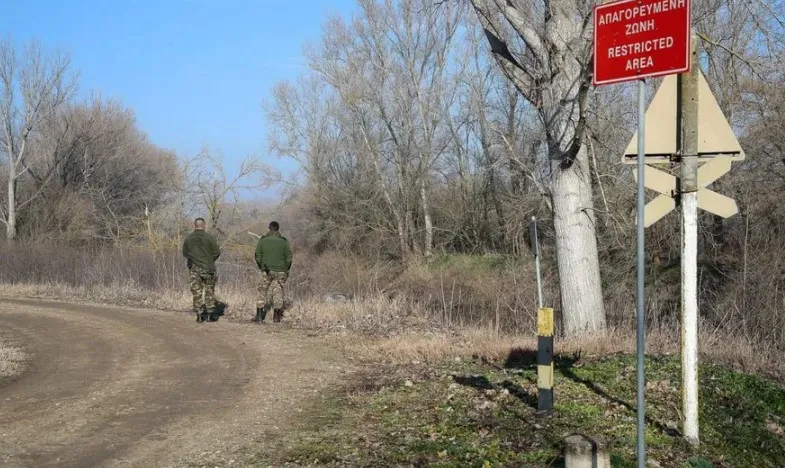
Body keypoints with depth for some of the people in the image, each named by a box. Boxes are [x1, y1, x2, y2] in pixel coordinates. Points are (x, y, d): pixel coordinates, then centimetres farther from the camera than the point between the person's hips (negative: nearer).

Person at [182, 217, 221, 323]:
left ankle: (199, 314, 4)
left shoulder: (188, 238, 0)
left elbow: (185, 254, 7)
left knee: (197, 291, 6)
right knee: (209, 290, 12)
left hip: (194, 268, 2)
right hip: (208, 268, -2)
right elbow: (216, 253, -6)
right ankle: (210, 312, 11)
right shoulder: (210, 237, -9)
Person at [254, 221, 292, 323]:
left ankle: (259, 315, 1)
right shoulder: (283, 241, -4)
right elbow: (289, 258, -2)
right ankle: (277, 316, 13)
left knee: (262, 291, 8)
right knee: (278, 292, 11)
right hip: (280, 271, 0)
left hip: (267, 271, 0)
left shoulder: (262, 240, -2)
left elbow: (258, 256, 2)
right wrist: (287, 270, 10)